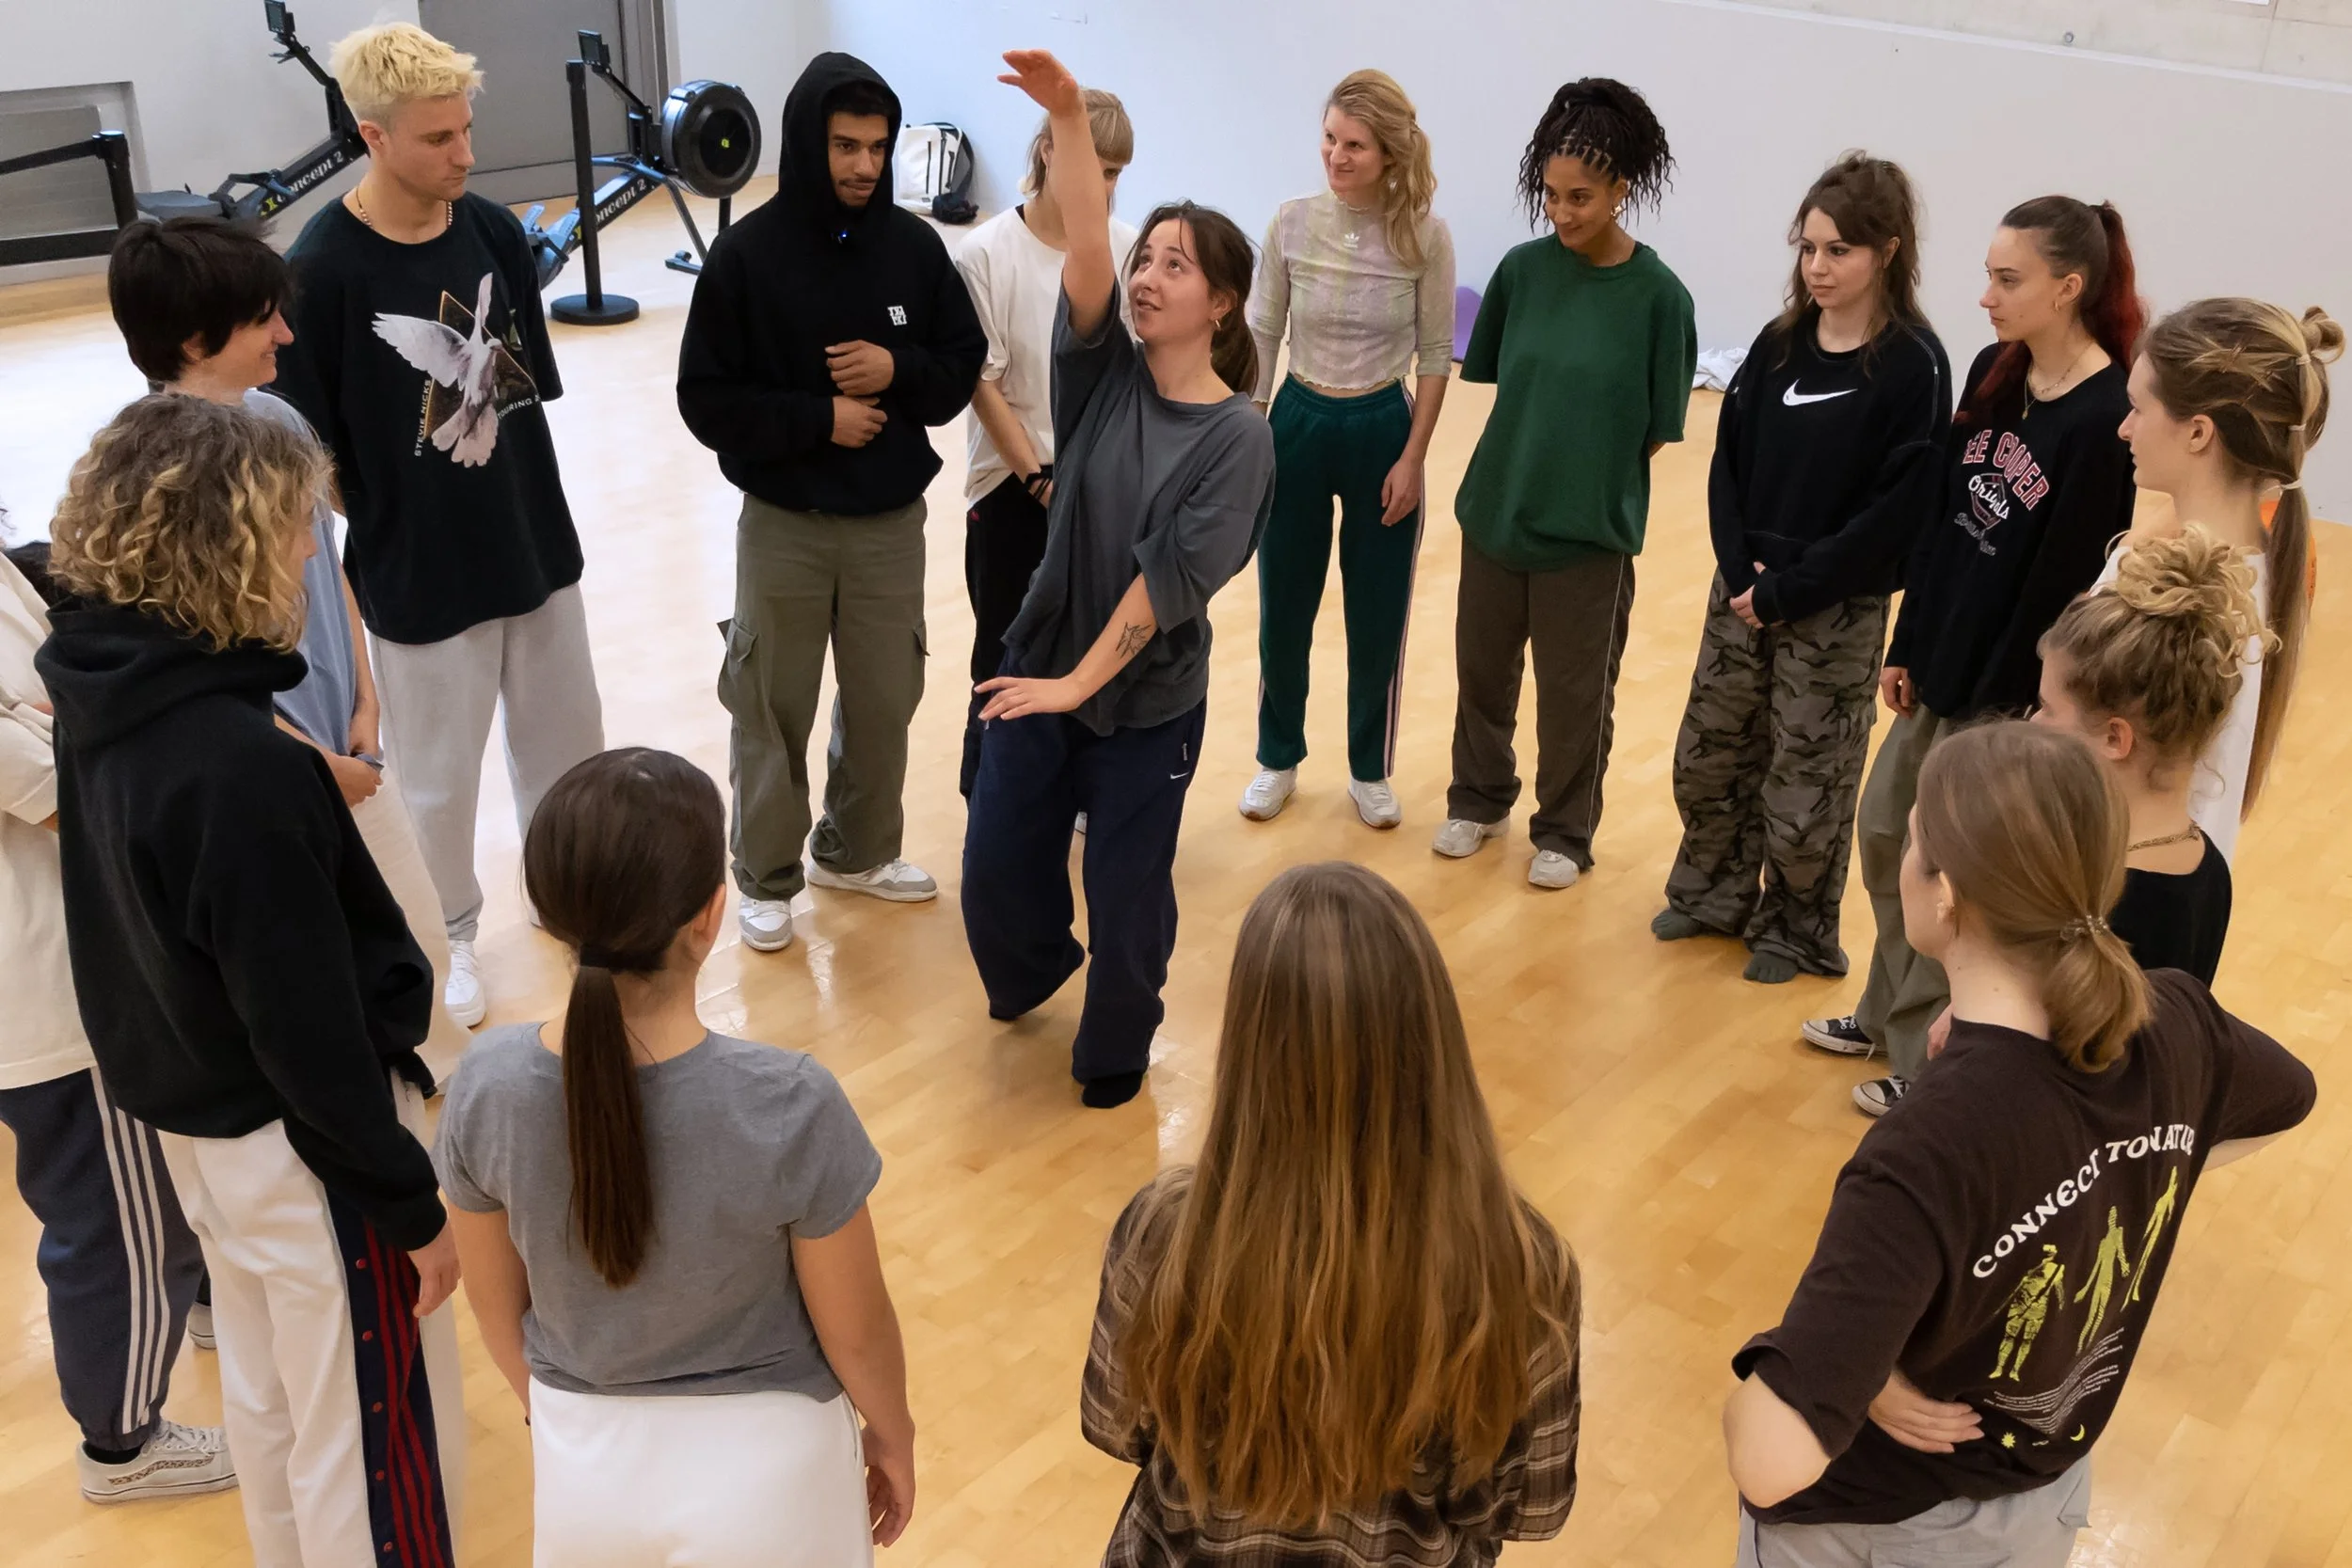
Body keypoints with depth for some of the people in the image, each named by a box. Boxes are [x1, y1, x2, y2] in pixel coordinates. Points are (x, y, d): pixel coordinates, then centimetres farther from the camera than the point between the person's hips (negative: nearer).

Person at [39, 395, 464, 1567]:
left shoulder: (102, 699, -4)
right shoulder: (240, 765, -31)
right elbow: (306, 1020, -25)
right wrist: (411, 1200, -16)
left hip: (193, 1118, 9)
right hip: (300, 1144, -9)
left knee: (266, 1403, 26)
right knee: (377, 1450, 9)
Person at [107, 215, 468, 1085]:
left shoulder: (279, 421, -2)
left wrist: (364, 704, 0)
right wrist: (314, 761, -13)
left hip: (349, 744, 7)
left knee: (421, 941, 21)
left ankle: (453, 1078, 45)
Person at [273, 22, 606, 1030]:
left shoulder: (494, 232, -5)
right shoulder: (321, 270, -18)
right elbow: (309, 452, -12)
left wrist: (532, 506, 10)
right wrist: (357, 567, -9)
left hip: (536, 546, 5)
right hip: (420, 574, -4)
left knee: (567, 733, 19)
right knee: (438, 772, 12)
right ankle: (447, 936, 34)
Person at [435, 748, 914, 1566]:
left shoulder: (487, 1087, -19)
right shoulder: (789, 1106, -29)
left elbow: (498, 1307, -3)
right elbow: (855, 1330, -14)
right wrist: (894, 1434, 6)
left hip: (584, 1463, 3)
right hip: (761, 1467, -2)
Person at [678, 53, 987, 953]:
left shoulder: (914, 245, -5)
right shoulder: (748, 253, -13)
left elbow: (964, 366, 5)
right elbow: (706, 400, -9)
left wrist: (898, 370, -15)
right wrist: (817, 417, -18)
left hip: (892, 522, 3)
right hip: (784, 526, -3)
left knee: (884, 701, 15)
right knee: (771, 710, 9)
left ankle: (857, 853, 37)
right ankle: (767, 878, 28)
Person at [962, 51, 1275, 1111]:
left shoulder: (1237, 437, -14)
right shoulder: (1105, 371, -5)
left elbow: (1171, 578, -19)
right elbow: (1083, 246, -21)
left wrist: (1082, 682, -23)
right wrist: (1068, 118, -35)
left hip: (1148, 702, -3)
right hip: (1041, 666, 4)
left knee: (1127, 889, 8)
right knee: (997, 868, 12)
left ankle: (1116, 1048, 37)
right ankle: (1029, 970, 48)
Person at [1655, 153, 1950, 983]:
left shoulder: (1914, 364, -14)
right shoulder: (1781, 342, 1)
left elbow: (1898, 506, -17)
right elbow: (1730, 460, 4)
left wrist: (1789, 589, -17)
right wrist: (1738, 568, -9)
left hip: (1837, 611, -5)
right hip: (1742, 589, 5)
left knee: (1807, 784, 7)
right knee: (1710, 756, 16)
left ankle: (1798, 932, 28)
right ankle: (1713, 892, 38)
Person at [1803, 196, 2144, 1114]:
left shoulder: (2106, 419, -20)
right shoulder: (1994, 374, 3)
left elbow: (2064, 582, -19)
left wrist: (2003, 709, -16)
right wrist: (1908, 649, 9)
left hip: (2010, 686, -8)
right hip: (1941, 660, 8)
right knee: (1884, 830, 18)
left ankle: (1930, 1061, 23)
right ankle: (1890, 1013, 37)